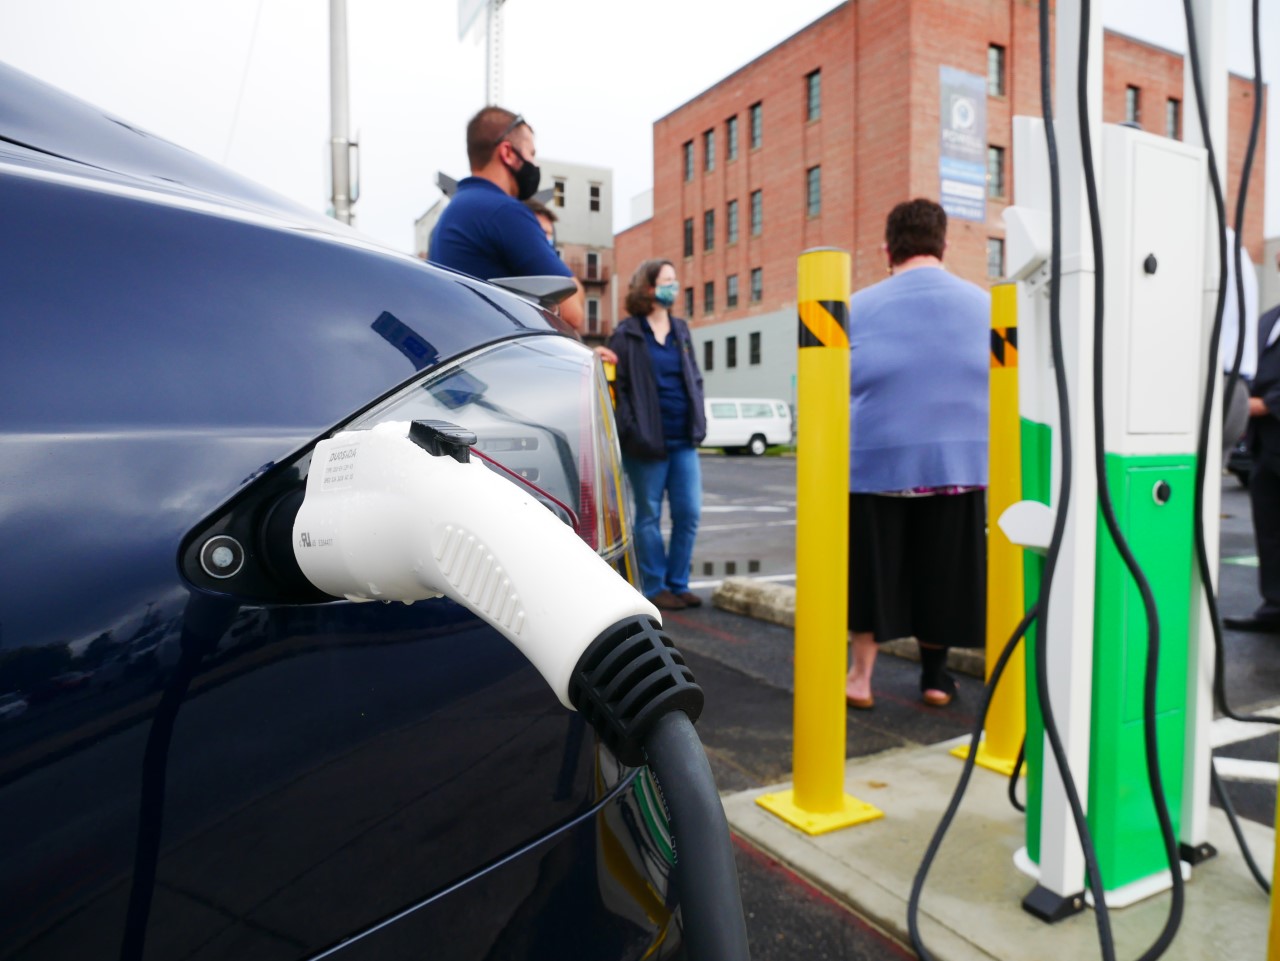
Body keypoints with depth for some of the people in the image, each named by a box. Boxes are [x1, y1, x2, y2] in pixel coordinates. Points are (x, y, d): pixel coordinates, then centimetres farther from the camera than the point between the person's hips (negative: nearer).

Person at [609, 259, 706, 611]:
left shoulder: (681, 330, 14)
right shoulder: (627, 334, -2)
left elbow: (695, 378, 16)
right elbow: (617, 385, -7)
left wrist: (698, 422, 6)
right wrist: (631, 431, -14)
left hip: (684, 441, 5)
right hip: (648, 443, -5)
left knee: (689, 513, 5)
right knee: (649, 516, 4)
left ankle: (678, 584, 19)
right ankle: (655, 587, 16)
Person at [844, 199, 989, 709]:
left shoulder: (859, 307, -2)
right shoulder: (983, 304, 4)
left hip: (874, 462, -1)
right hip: (957, 463, 2)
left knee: (872, 569, 10)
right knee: (939, 570, 13)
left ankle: (860, 676, 12)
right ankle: (934, 677, 24)